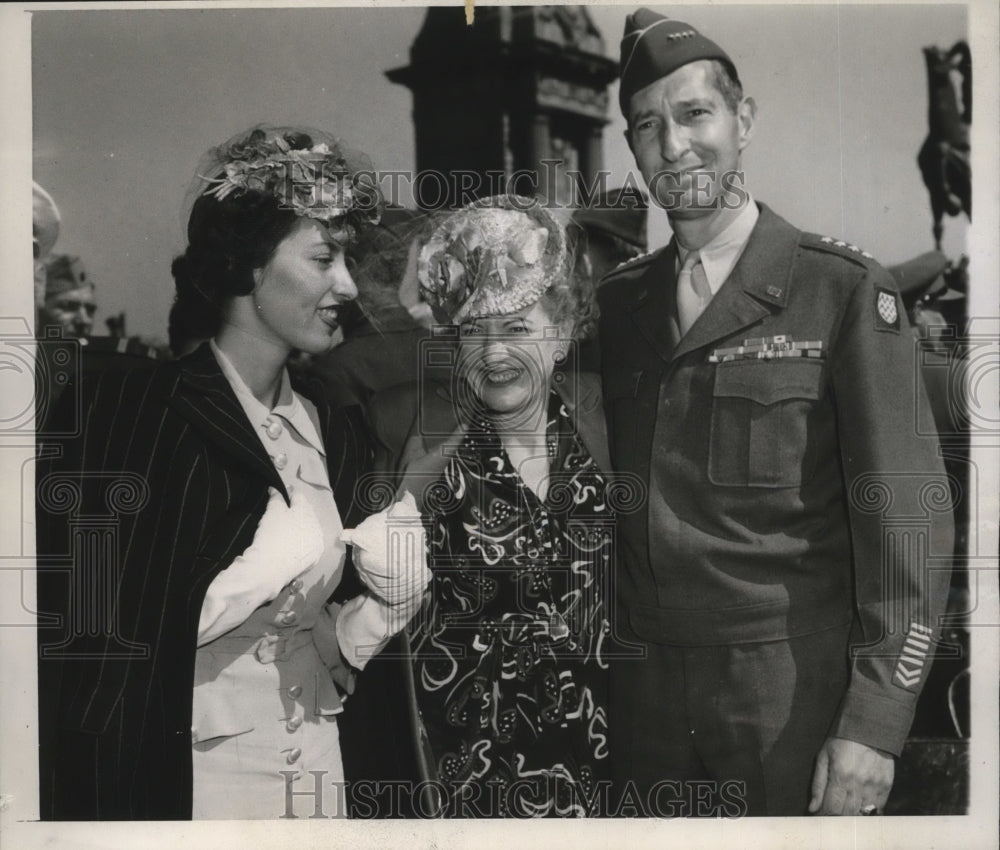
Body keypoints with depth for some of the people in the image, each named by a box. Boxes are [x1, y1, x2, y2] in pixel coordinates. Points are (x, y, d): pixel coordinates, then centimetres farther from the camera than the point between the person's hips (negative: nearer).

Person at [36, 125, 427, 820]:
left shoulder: (341, 432, 3)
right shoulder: (126, 411, -14)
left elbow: (331, 646, 10)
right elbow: (85, 637, -18)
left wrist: (378, 611, -9)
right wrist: (270, 571, -22)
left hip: (323, 773, 5)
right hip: (177, 783, -5)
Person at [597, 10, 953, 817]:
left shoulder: (845, 290, -8)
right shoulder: (619, 302, 5)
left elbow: (908, 515, -10)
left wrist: (873, 723, -13)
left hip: (795, 688, -4)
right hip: (646, 687, 4)